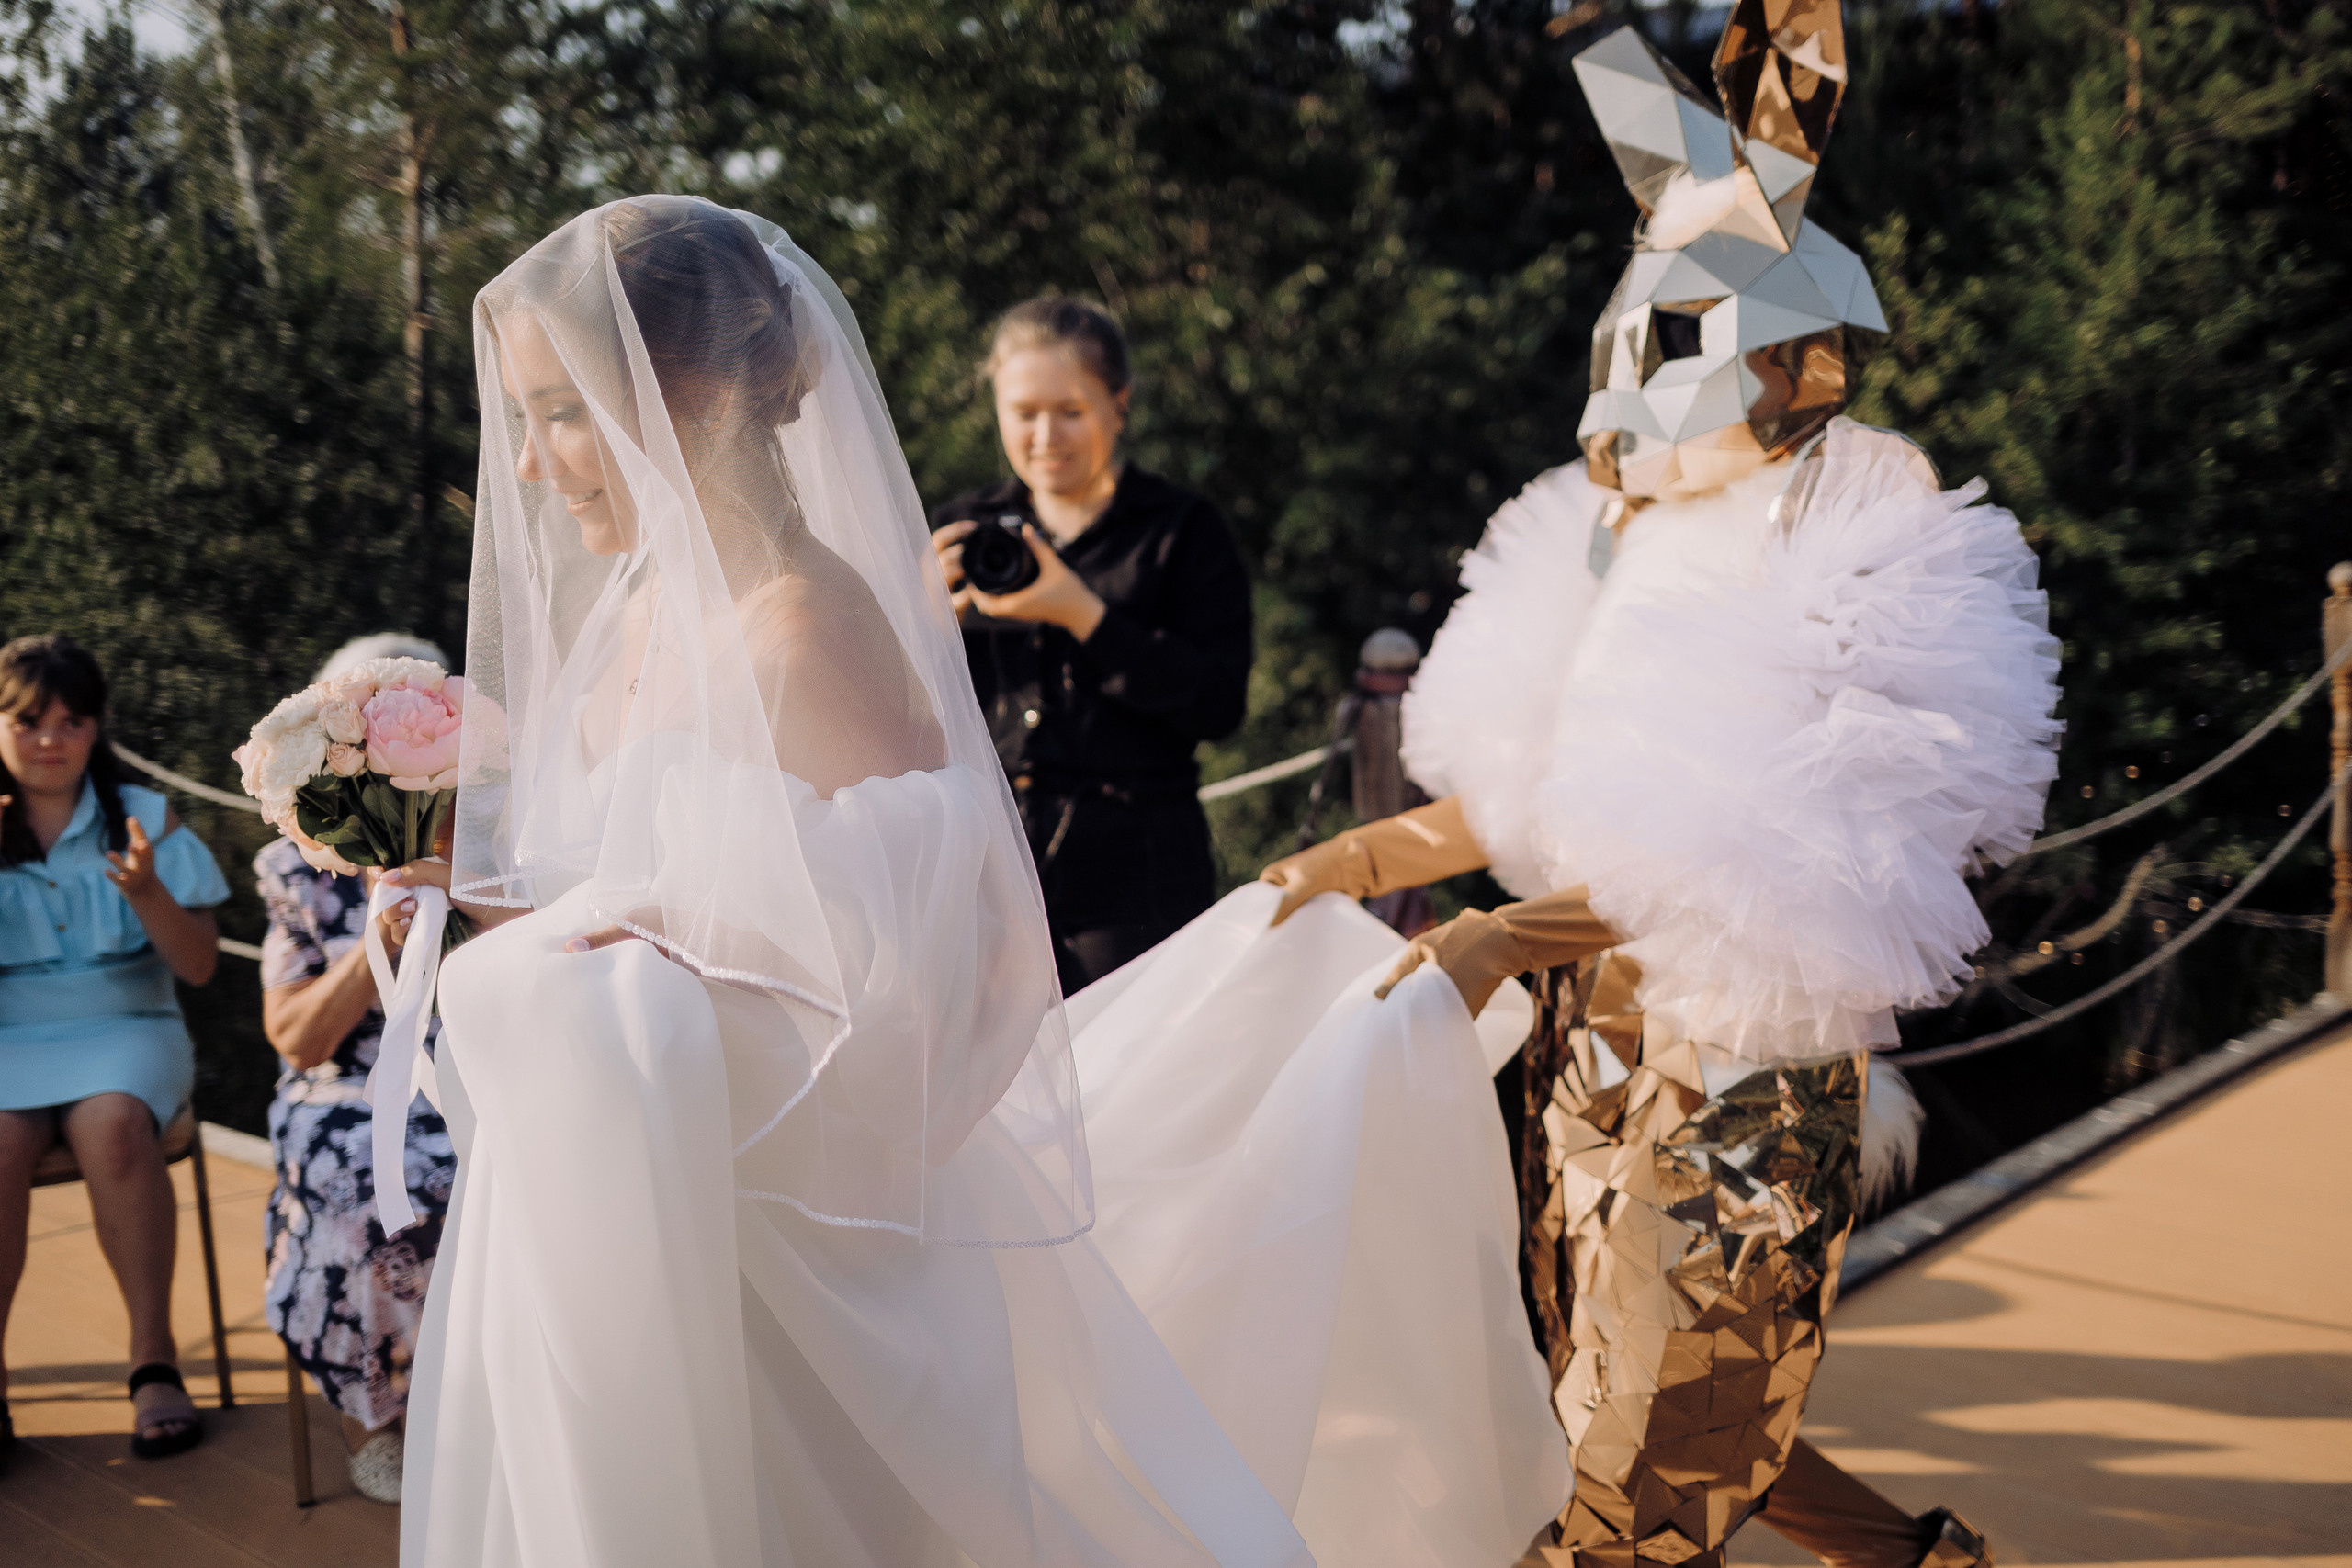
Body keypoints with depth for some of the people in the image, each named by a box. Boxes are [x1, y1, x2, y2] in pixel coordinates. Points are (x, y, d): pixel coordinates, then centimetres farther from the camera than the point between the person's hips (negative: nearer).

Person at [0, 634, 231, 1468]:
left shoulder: (144, 818, 6)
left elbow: (198, 966, 1)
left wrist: (148, 893, -18)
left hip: (125, 1030, 0)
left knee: (113, 1125, -34)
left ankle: (155, 1358, -24)